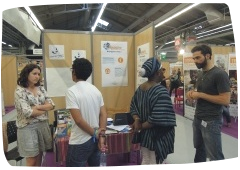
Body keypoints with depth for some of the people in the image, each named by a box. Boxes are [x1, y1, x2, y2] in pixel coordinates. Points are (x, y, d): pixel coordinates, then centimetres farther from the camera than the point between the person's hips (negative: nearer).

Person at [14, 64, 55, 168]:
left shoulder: (41, 89, 6)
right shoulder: (19, 91, -11)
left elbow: (51, 105, 0)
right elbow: (27, 112, -21)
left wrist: (37, 107, -14)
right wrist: (44, 109, -7)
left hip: (43, 125, 5)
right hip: (28, 127, -5)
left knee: (39, 157, 17)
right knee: (31, 160, 6)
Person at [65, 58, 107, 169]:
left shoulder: (72, 91, -17)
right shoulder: (96, 90, 3)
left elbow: (79, 120, -21)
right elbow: (103, 114, 0)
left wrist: (95, 134, -9)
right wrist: (101, 136, -2)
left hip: (80, 142, -6)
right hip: (95, 140, 7)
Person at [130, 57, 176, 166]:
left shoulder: (140, 88, 1)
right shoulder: (161, 91, -24)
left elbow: (133, 107, 6)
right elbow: (159, 118, -29)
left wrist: (137, 120, -9)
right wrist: (142, 126, -17)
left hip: (144, 134, 8)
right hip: (157, 136, -7)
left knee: (145, 161, 23)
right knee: (156, 163, 12)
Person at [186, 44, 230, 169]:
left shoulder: (220, 74, -14)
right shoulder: (201, 75, 11)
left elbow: (225, 100, -20)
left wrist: (200, 94, -19)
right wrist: (192, 94, 0)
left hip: (211, 121, -7)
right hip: (197, 119, 8)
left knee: (215, 157, 6)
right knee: (199, 149, 18)